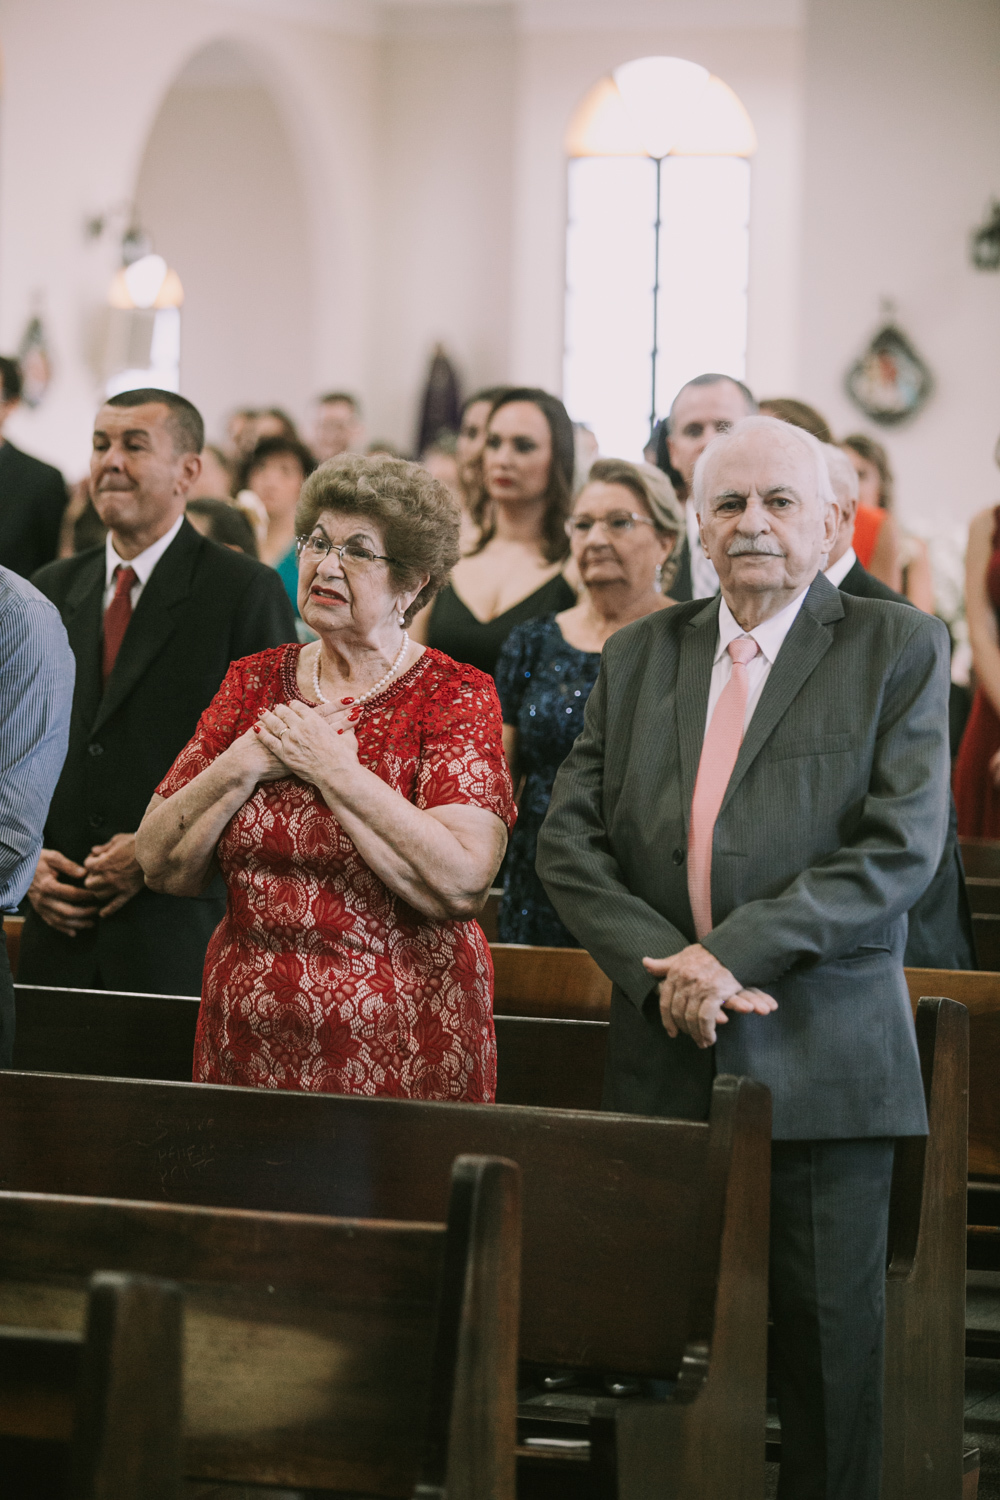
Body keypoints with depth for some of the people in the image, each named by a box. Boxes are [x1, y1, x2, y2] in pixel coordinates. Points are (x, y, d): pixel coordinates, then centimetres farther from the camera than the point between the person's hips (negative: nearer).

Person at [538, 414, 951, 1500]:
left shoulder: (899, 652, 1)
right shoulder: (640, 655, 13)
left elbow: (901, 849, -10)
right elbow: (568, 840, 7)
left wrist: (728, 953, -16)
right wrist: (663, 965, -10)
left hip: (823, 1067, -3)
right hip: (665, 1056, 3)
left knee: (826, 1343, 2)